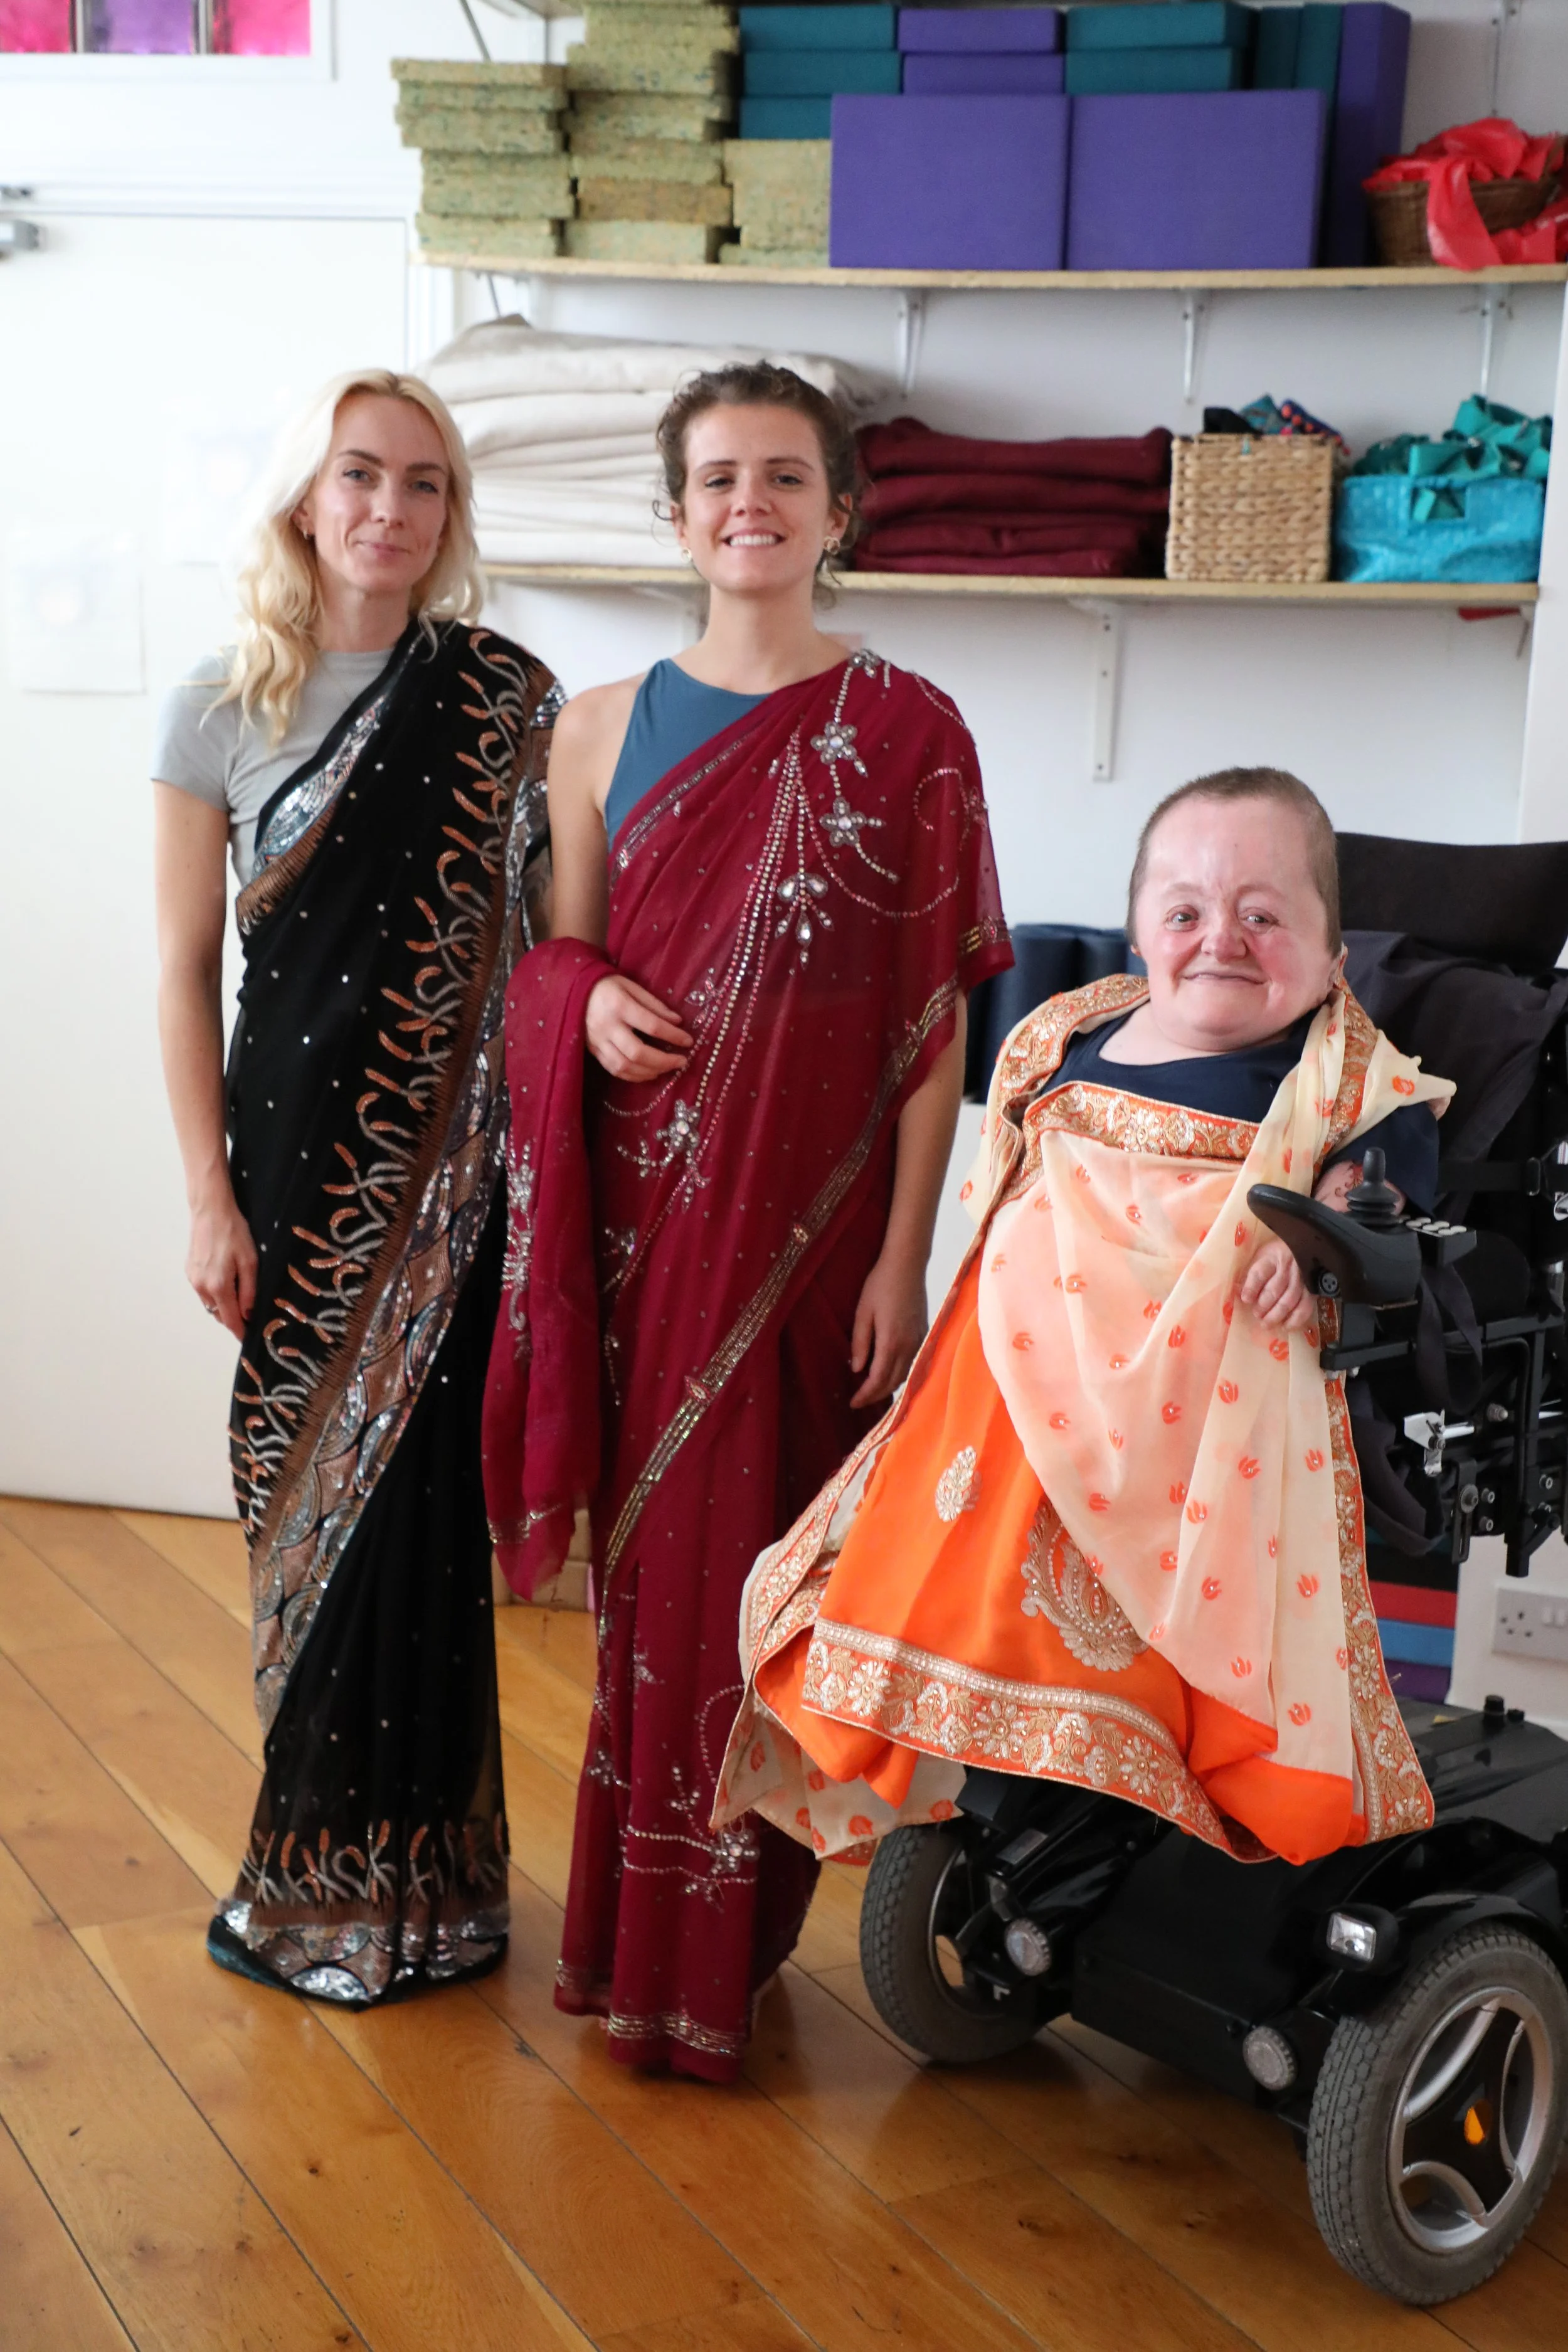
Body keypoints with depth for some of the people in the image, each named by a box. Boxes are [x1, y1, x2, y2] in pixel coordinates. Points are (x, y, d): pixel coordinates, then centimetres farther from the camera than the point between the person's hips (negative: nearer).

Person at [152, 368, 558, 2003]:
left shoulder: (507, 699, 3)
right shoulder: (223, 707, 2)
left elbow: (553, 928, 5)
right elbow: (185, 969, 2)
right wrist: (209, 1197, -2)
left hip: (455, 1163, 0)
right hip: (297, 1148, 1)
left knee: (411, 1495, 0)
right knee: (305, 1490, 5)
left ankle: (383, 1880, 17)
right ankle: (329, 1855, 23)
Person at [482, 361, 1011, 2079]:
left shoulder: (905, 732, -1)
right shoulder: (605, 728, 7)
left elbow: (935, 1016, -3)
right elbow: (558, 957, 15)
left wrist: (905, 1254, -7)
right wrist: (590, 1005, -9)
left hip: (816, 1217, -2)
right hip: (647, 1214, 2)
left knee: (783, 1565, 4)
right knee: (650, 1561, 9)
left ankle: (732, 1943, 21)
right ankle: (635, 1932, 26)